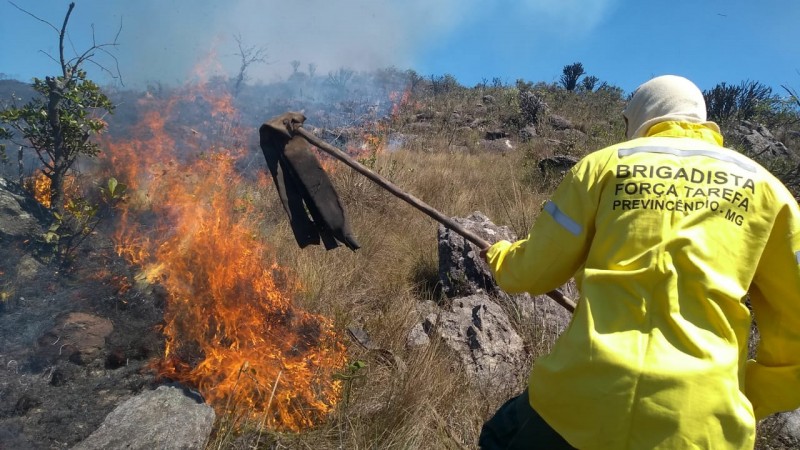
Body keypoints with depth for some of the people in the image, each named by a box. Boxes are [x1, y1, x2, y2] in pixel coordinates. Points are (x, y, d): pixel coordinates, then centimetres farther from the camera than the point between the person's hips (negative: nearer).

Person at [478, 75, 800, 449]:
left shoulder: (604, 164, 6)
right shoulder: (761, 184, 12)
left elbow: (532, 271, 9)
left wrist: (499, 256, 30)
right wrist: (755, 398, 23)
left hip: (587, 391, -1)